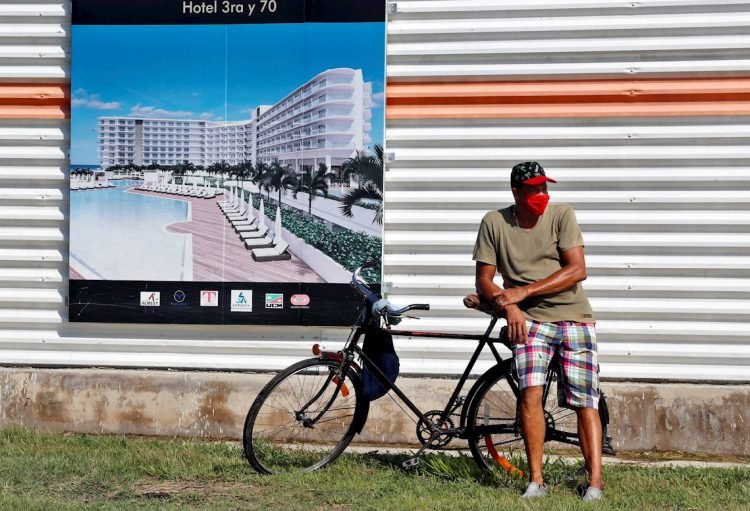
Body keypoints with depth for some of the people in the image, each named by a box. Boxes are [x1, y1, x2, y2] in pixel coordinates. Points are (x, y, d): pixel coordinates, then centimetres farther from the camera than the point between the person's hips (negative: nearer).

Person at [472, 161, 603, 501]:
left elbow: (577, 270, -10)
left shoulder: (561, 215, -2)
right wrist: (508, 306, -18)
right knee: (530, 394, -19)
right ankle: (535, 480, -10)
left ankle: (595, 483, -2)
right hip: (530, 320, 0)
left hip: (575, 318, 0)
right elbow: (484, 281, 3)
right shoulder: (495, 223, 1)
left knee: (585, 403, -5)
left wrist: (523, 292, -15)